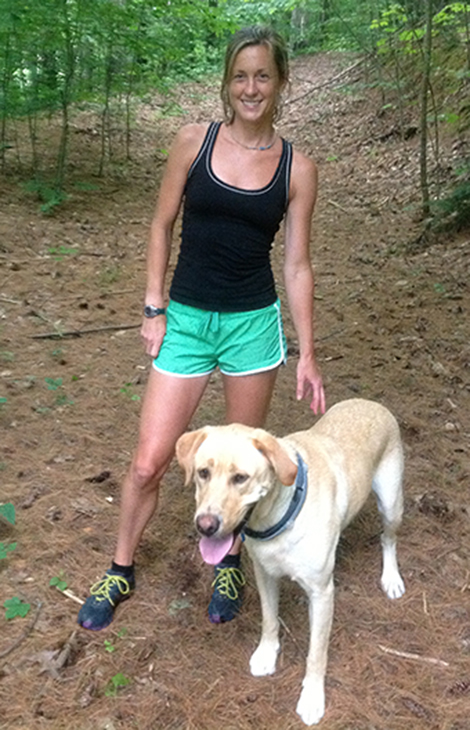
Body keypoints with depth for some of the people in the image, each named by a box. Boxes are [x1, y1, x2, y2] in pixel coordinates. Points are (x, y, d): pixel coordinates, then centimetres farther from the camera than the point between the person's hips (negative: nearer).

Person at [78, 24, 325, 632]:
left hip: (254, 323, 0)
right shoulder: (194, 141, -1)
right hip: (186, 320, 0)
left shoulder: (297, 169, 0)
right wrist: (154, 308, -1)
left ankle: (229, 562, 38)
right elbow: (161, 226, 5)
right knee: (148, 463, 3)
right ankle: (120, 571, 28)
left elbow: (297, 265, 1)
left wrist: (307, 355, -1)